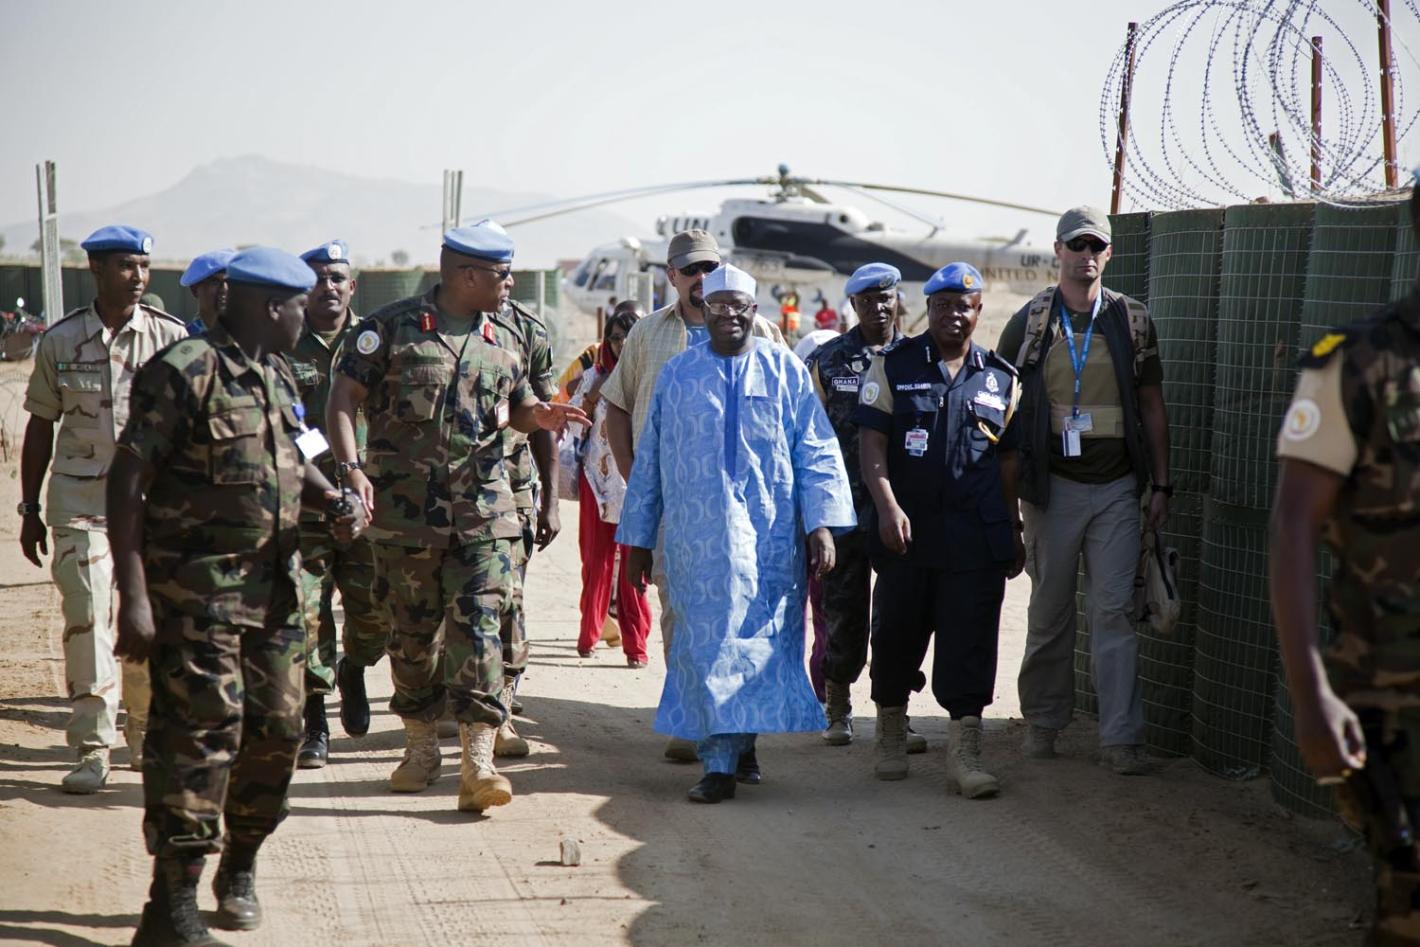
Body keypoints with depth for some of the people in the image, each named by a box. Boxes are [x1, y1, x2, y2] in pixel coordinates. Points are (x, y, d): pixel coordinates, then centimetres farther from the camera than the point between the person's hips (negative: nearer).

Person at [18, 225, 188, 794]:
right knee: (86, 616, -8)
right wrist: (29, 507, 10)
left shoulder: (170, 337, 1)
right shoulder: (60, 341, 3)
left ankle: (146, 735, 22)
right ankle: (92, 748, -4)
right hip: (79, 495, 0)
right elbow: (40, 426, 10)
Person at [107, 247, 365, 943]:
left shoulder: (277, 376, 13)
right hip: (197, 590, -8)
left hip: (274, 588, 8)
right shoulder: (183, 372, -13)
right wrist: (134, 595, -20)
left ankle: (240, 866, 31)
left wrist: (335, 504, 7)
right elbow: (127, 481, -14)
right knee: (201, 731, -11)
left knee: (278, 728, 10)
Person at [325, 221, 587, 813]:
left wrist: (541, 416, 1)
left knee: (478, 627, -10)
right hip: (404, 511, -2)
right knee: (411, 633, 9)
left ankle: (478, 762, -13)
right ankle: (421, 746, 27)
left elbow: (516, 406, 25)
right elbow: (344, 396, -2)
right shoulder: (392, 327, 0)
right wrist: (352, 467, -15)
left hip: (483, 514, 2)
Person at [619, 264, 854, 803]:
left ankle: (743, 741, 20)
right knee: (707, 642, -6)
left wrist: (821, 523, -6)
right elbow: (649, 461, 14)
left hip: (771, 537, 0)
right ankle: (719, 762, -5)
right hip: (698, 540, 0)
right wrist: (637, 539, 14)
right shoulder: (678, 375, 10)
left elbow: (817, 452, 5)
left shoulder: (785, 371, 7)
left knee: (764, 640, 3)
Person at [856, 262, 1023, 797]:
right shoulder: (893, 367, 4)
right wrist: (888, 507, -15)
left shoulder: (1002, 379, 12)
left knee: (970, 644, -3)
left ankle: (965, 755, -1)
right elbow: (871, 443, -2)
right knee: (896, 635, 9)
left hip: (977, 537, 1)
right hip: (907, 531, -1)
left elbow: (1009, 461, 16)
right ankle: (891, 734, 28)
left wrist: (1013, 531, 14)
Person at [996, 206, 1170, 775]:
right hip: (1053, 487, 0)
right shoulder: (1031, 321, 2)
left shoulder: (1132, 321, 5)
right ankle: (1043, 721, 23)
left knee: (1114, 611, -4)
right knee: (1050, 610, 8)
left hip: (1116, 487, 0)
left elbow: (1152, 407, 10)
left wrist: (1160, 484, 7)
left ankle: (1120, 737, -3)